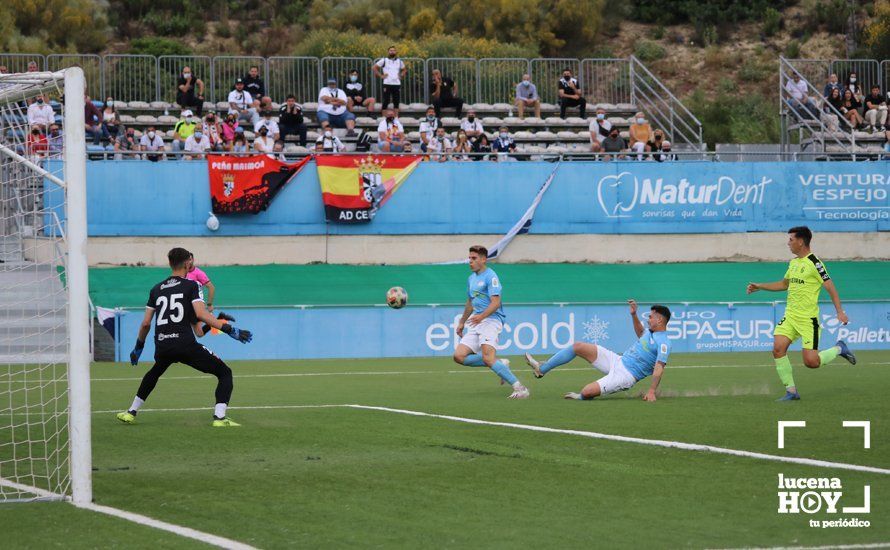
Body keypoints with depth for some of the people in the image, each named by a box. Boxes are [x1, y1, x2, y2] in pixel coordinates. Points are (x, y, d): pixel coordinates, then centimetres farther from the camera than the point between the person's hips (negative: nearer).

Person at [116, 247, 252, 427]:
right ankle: (219, 417, -14)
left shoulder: (156, 289, 18)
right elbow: (201, 314, -13)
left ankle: (131, 412, 34)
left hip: (162, 347, 5)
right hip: (186, 345, -5)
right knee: (225, 373, 4)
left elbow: (146, 323, 17)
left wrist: (138, 348, 31)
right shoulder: (191, 286, 3)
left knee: (154, 373, 38)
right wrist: (229, 329, -12)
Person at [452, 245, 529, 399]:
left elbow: (496, 303, -19)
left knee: (487, 358, -26)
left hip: (491, 321, -9)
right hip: (475, 323, 9)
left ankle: (520, 388, -22)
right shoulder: (471, 278, 20)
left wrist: (481, 316, -34)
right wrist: (462, 322, 37)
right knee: (459, 356, -6)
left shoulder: (490, 276, -8)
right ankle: (500, 365, 4)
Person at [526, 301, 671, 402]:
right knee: (578, 347, 5)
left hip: (626, 375, -9)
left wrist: (652, 392, -34)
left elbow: (659, 367, -26)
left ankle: (581, 397, 14)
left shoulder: (663, 343, -17)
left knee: (586, 392, -26)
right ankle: (541, 369, 16)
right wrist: (634, 315, 23)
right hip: (618, 361, 9)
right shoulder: (650, 332, 11)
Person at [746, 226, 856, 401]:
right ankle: (791, 391, -4)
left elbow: (830, 287, -11)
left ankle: (839, 349, 19)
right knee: (778, 348, -13)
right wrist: (760, 286, 24)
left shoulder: (814, 263, -12)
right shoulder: (793, 263, 12)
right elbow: (784, 284, 29)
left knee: (811, 362, -10)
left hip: (808, 319, -7)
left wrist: (840, 312, -18)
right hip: (790, 316, 7)